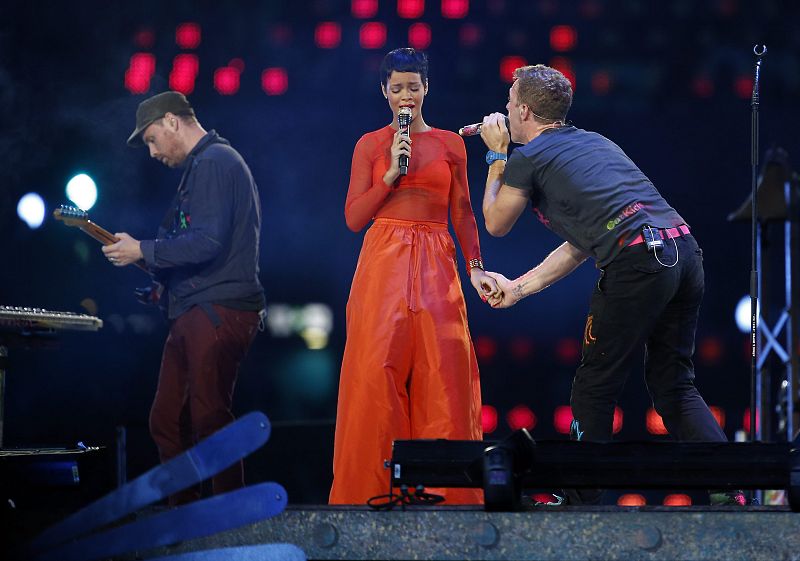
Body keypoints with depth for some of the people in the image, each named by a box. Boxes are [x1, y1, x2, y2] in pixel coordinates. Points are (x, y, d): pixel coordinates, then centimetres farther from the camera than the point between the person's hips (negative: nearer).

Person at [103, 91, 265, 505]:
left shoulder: (213, 162, -10)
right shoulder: (205, 164, 23)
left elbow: (207, 242, -20)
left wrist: (143, 251, -12)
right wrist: (160, 274, 19)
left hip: (217, 311, -11)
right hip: (194, 312, 11)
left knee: (209, 420, -12)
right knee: (166, 422, 11)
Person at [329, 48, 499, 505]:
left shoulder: (450, 144, 11)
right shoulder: (370, 145, 8)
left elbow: (463, 213, 11)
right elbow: (354, 217, 3)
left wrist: (476, 267, -2)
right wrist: (392, 173, -8)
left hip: (435, 268, 1)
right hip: (383, 263, -1)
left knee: (443, 374, -5)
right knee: (378, 372, -6)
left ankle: (443, 488, 1)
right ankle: (373, 488, 1)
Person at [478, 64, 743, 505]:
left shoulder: (527, 158, 6)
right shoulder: (593, 142, 29)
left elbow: (496, 224, 24)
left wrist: (497, 156, 33)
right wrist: (518, 288, 36)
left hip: (637, 262, -7)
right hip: (685, 250, 7)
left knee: (595, 386, 10)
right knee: (673, 386, 14)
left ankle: (580, 501, 21)